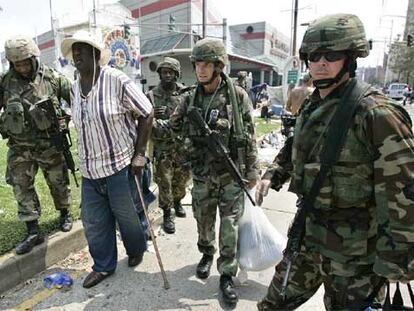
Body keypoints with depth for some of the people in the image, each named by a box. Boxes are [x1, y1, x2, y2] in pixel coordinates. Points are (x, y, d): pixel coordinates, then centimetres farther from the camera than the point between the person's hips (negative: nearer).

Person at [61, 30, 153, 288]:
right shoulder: (75, 88, 8)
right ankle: (103, 266, 34)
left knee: (126, 216, 11)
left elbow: (147, 114, -9)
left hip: (119, 165, -6)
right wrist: (85, 159, 16)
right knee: (93, 221, 13)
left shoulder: (117, 81, -12)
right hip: (89, 170, 6)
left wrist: (139, 153, -12)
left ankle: (137, 250, 41)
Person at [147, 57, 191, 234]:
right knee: (164, 181, 2)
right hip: (161, 146, -2)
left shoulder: (185, 93, 2)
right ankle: (167, 214, 18)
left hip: (182, 144, 2)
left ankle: (177, 202, 42)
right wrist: (152, 115, -18)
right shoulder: (151, 95, 0)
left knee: (182, 178, 15)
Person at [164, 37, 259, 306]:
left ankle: (227, 275, 21)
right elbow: (174, 127, 12)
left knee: (230, 226, 4)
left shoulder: (238, 95, -7)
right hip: (202, 174, 3)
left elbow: (250, 137, -4)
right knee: (204, 220, 17)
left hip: (232, 174, -3)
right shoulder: (191, 99, 2)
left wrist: (252, 170, -3)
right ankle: (207, 254, 44)